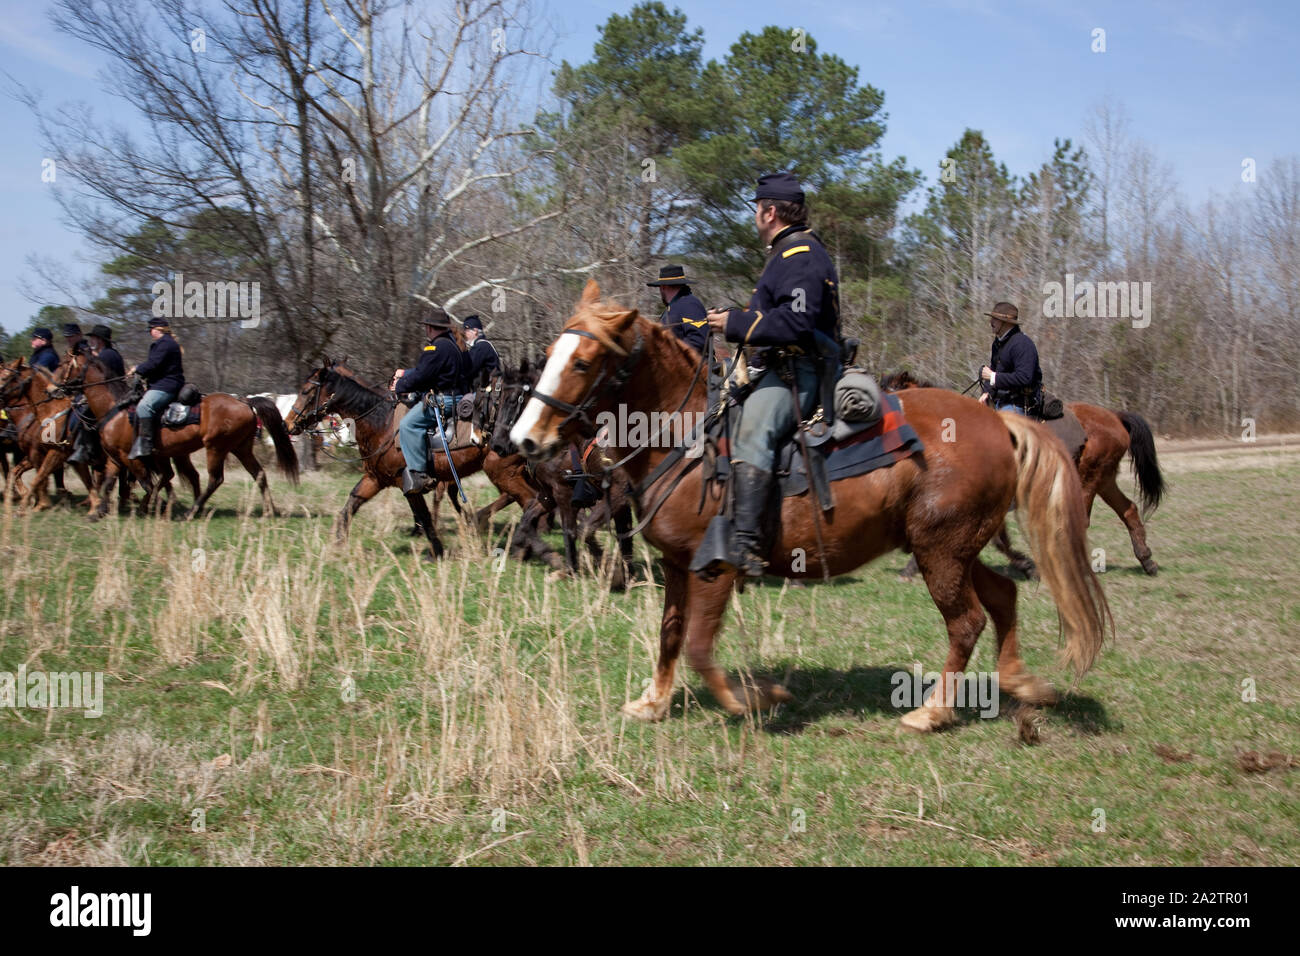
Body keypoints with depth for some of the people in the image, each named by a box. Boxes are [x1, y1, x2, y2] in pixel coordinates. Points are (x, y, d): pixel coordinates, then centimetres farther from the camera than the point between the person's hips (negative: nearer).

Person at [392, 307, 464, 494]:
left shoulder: (438, 347, -16)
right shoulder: (450, 344, 19)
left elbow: (421, 376, -18)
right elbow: (424, 370, 29)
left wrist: (399, 386, -3)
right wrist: (405, 373, 30)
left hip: (443, 400, -12)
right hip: (450, 397, 12)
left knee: (408, 424, -22)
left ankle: (418, 474, -26)